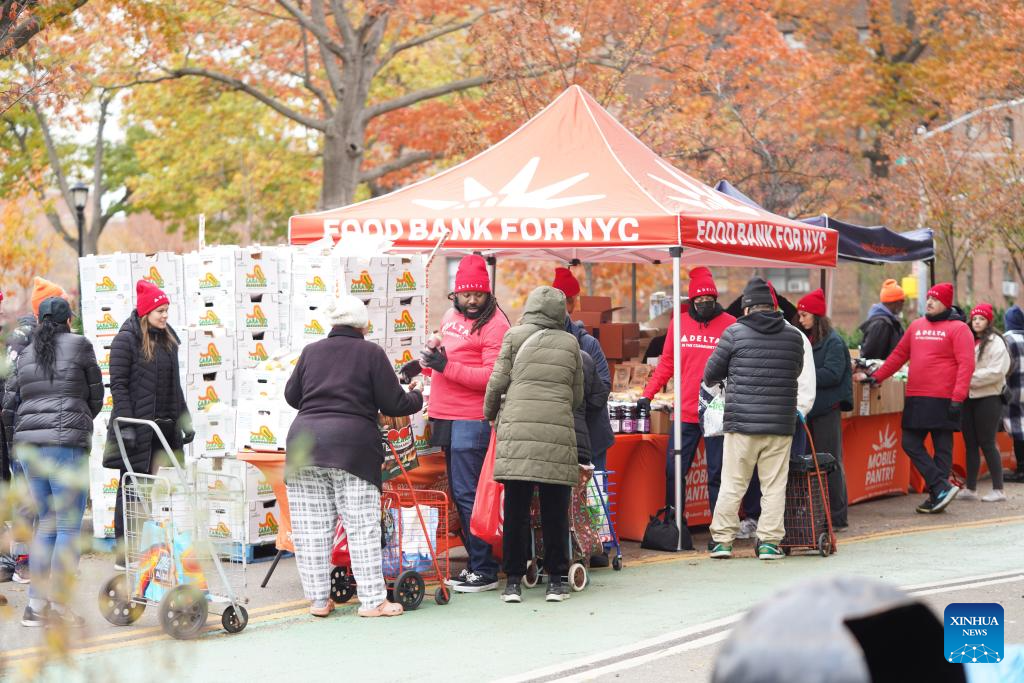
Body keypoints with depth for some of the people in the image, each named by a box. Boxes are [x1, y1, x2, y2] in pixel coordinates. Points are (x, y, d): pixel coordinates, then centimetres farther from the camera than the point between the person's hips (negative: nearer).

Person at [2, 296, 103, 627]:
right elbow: (96, 395, 8)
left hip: (29, 445, 6)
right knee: (69, 527, -3)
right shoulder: (79, 345, 0)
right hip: (66, 442, -6)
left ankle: (36, 603, 12)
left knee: (46, 524, 15)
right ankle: (58, 606, -7)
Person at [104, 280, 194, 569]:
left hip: (164, 426, 6)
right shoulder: (126, 339, -6)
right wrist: (126, 424, -18)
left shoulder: (168, 339, 15)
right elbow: (118, 384, -11)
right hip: (137, 429, -6)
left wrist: (184, 421, 13)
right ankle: (124, 553, 5)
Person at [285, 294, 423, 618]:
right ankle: (372, 600, 1)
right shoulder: (371, 353, 1)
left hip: (305, 440, 4)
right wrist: (417, 397, 21)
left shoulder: (311, 351, 11)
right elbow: (394, 404, 0)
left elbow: (291, 395, 20)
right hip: (352, 445, -3)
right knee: (362, 526, 1)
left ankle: (318, 599, 10)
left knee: (311, 527, 7)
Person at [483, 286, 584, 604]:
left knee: (516, 508, 3)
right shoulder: (570, 343, 12)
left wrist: (490, 413, 22)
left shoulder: (515, 336, 7)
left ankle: (514, 580, 5)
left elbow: (497, 383, 5)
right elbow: (577, 396, 14)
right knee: (555, 509, 6)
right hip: (558, 432, 1)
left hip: (517, 430, -1)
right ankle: (556, 580, 11)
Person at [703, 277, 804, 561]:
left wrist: (713, 382, 27)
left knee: (732, 484, 6)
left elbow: (711, 374, 4)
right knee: (774, 486, 6)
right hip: (781, 424, 2)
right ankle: (769, 542, 5)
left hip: (741, 422, -1)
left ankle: (722, 540, 9)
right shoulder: (793, 336, 5)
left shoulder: (734, 333, -3)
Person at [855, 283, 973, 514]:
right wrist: (875, 377, 15)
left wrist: (957, 399, -18)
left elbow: (966, 364, -10)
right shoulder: (916, 326, 16)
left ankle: (937, 494, 2)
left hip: (943, 399, -6)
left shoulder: (958, 328, -3)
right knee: (911, 444, 0)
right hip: (915, 398, 6)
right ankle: (942, 487, 0)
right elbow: (899, 355, 21)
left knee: (942, 447, -1)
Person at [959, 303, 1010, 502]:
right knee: (970, 444, 9)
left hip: (988, 398, -6)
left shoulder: (995, 342, -6)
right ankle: (970, 489, 14)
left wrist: (970, 378, -16)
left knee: (987, 444, -5)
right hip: (968, 398, 6)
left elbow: (995, 372, -15)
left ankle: (998, 489, 1)